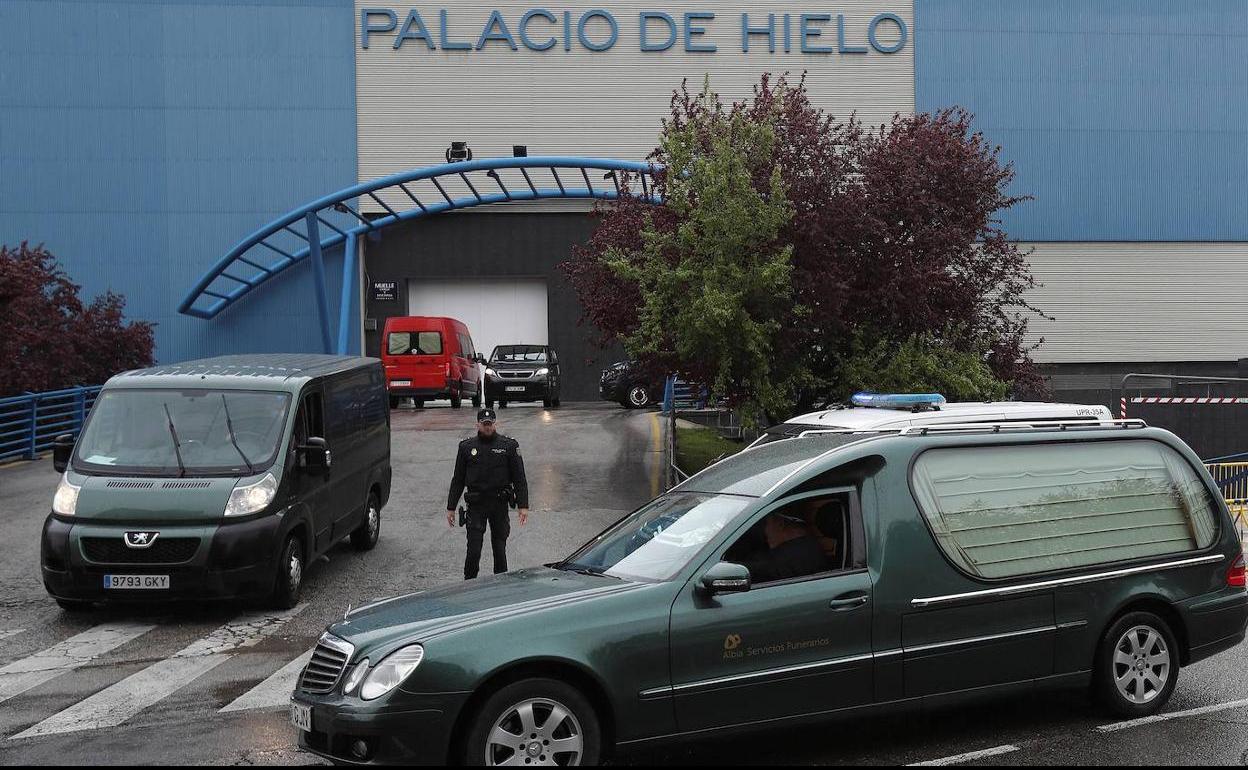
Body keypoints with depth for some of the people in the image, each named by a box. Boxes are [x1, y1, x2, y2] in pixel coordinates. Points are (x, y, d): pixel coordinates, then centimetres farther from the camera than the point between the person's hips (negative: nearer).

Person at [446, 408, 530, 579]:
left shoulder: (509, 446, 2)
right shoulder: (467, 447, 6)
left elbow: (519, 479, 2)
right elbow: (458, 480, 11)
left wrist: (523, 506, -7)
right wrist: (450, 507, 8)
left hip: (500, 505, 0)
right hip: (476, 505, 0)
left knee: (500, 548, 6)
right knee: (473, 549, -7)